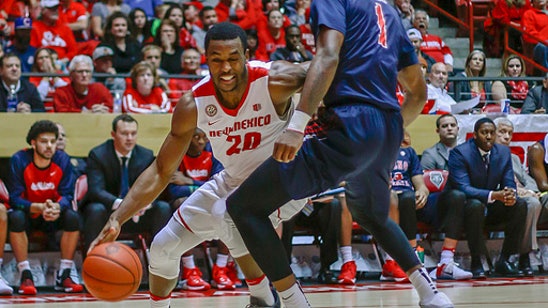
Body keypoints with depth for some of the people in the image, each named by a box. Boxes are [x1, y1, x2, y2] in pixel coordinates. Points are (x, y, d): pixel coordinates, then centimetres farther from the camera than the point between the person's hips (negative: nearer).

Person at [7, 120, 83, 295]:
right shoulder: (19, 160, -18)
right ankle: (25, 276, -27)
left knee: (73, 217, -26)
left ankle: (64, 276, -19)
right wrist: (40, 207, -37)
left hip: (53, 217, 2)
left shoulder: (62, 160, -11)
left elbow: (67, 195, -11)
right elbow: (15, 199, -19)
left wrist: (57, 207, -36)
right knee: (16, 218, -34)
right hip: (28, 214, -2)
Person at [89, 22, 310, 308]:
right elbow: (161, 171, -13)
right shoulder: (193, 104, -19)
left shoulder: (273, 81, -30)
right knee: (163, 247, 6)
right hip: (234, 180, 5)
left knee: (229, 214, -35)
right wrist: (117, 219, -23)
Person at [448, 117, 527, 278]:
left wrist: (511, 195, -27)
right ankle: (476, 263, -27)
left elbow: (509, 184, 1)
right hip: (463, 207, -6)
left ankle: (504, 260, -11)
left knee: (520, 204, -17)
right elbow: (463, 188, -26)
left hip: (491, 207, 6)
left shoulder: (503, 152, 2)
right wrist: (494, 195, -39)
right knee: (476, 205, -38)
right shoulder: (459, 153, -16)